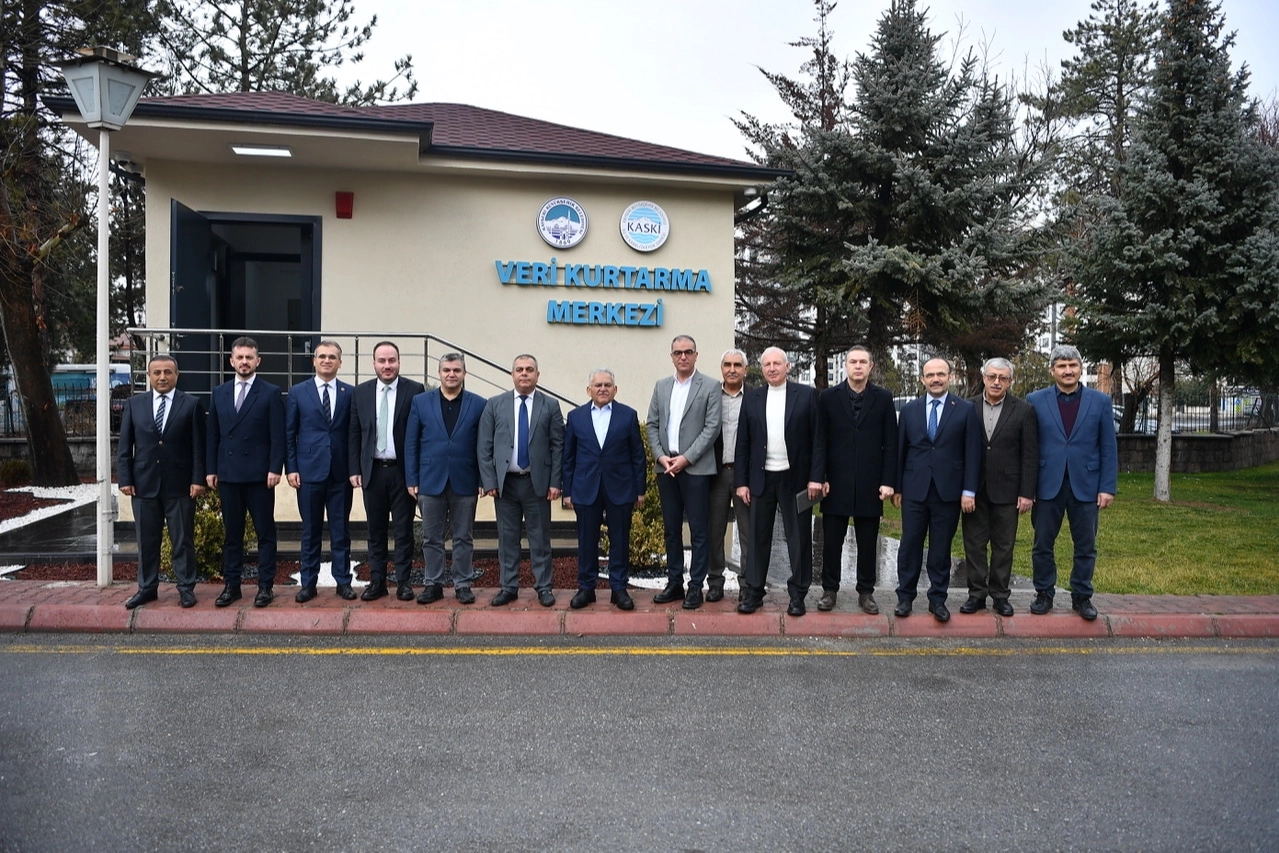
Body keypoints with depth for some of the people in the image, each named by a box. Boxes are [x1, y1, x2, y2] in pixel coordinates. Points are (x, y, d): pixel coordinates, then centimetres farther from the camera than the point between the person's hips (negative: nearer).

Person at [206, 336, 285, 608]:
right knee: (231, 532, 10)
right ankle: (231, 585, 18)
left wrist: (275, 469, -12)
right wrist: (211, 469, 6)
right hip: (227, 474, 4)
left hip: (259, 474, -4)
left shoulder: (271, 393, -1)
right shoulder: (219, 393, 12)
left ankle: (265, 586, 9)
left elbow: (277, 436, -5)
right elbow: (213, 435, 12)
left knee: (265, 532, 2)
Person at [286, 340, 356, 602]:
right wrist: (291, 468, -3)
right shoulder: (298, 392, 4)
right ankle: (308, 583, 17)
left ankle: (343, 582, 16)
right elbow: (289, 434, 4)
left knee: (340, 530, 7)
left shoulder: (350, 393, 4)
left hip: (341, 473, 0)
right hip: (309, 471, 0)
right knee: (310, 530, 8)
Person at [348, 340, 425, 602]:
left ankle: (403, 581, 14)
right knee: (375, 530, 10)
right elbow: (354, 434, 8)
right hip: (373, 471, 3)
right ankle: (377, 581, 19)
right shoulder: (361, 392, 6)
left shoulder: (415, 391, -4)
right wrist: (355, 470, 2)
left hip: (403, 471, -3)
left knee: (403, 530, 5)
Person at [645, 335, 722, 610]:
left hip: (695, 468, -4)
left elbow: (712, 427, -8)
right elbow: (651, 424, 11)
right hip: (666, 467, 5)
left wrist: (686, 458, -14)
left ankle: (695, 587, 8)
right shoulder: (661, 386, 12)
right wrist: (660, 456, -4)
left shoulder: (710, 386, -2)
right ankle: (674, 583, 20)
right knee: (671, 529, 11)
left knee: (698, 530, 0)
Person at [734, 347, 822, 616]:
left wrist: (815, 477, -9)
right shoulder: (751, 398, 8)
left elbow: (817, 439, -2)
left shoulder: (807, 394, 0)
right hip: (761, 479, 2)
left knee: (799, 538, 4)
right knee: (758, 537, 7)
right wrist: (741, 481, 2)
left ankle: (797, 595, 15)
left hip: (795, 478, -2)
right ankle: (753, 592, 17)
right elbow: (743, 443, 7)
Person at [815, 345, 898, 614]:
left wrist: (888, 481, -4)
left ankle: (866, 592, 18)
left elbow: (890, 443, 2)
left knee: (868, 542, 7)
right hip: (836, 482, 0)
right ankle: (830, 590, 18)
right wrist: (820, 478, -4)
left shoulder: (883, 398, 3)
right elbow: (820, 441, 2)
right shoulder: (828, 397, 3)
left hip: (870, 483, 0)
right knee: (832, 540, 6)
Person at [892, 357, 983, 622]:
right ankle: (905, 596, 17)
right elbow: (900, 450, 9)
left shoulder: (965, 410, 0)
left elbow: (972, 452, -1)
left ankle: (938, 599, 17)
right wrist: (897, 486, 7)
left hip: (948, 490, -1)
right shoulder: (909, 410, 6)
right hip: (914, 489, 1)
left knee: (941, 548, 6)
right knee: (910, 544, 5)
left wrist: (969, 491, -6)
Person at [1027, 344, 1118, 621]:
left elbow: (1109, 448, 3)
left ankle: (1082, 596, 22)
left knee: (1086, 546, 8)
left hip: (1085, 485, 1)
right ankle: (1044, 594, 21)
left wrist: (1108, 487, -3)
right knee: (1043, 544, 7)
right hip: (1048, 484, 0)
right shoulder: (1035, 401, 1)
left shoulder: (1100, 401, 3)